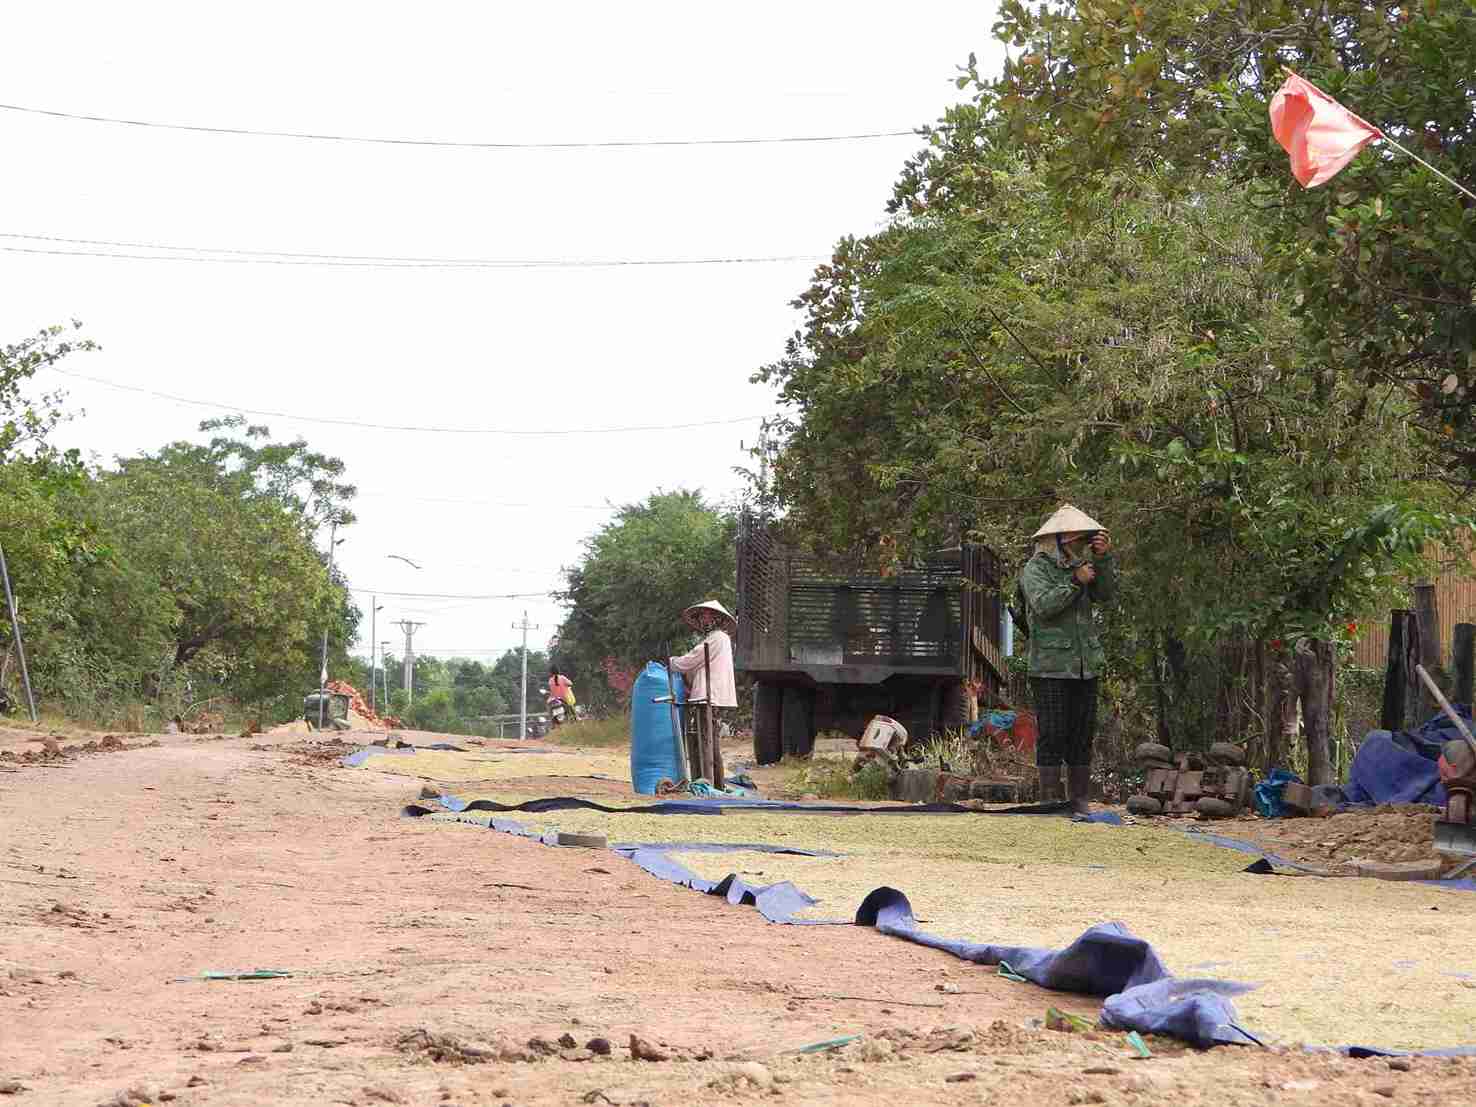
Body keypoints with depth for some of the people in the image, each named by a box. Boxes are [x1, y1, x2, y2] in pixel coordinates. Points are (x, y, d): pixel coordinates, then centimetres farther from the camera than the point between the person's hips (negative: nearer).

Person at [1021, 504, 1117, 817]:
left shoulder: (1080, 565, 16)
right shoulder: (1036, 568, -3)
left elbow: (1106, 594, 5)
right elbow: (1044, 604, -19)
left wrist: (1104, 559, -5)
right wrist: (1075, 582, -16)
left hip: (1086, 667, 6)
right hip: (1050, 667, -6)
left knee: (1083, 735, 8)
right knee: (1053, 736, -6)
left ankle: (1080, 801, 13)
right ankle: (1050, 800, -3)